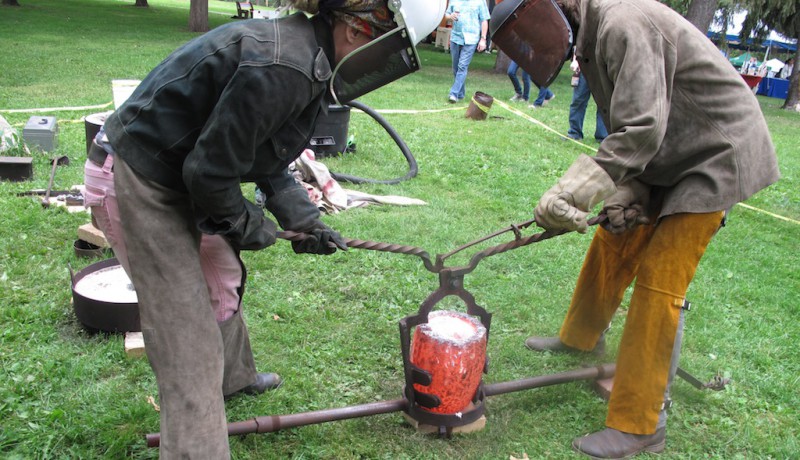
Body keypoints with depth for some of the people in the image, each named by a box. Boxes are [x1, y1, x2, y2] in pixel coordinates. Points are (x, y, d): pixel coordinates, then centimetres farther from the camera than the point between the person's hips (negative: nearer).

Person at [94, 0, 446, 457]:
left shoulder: (308, 59, 0)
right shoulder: (282, 67, -32)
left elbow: (267, 159, 9)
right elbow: (210, 170, -25)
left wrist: (305, 222, 4)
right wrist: (248, 226, -8)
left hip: (179, 173, 10)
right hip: (146, 179, -10)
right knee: (188, 333, -4)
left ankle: (233, 375, 54)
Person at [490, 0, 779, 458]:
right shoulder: (594, 38, 8)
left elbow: (642, 128, -32)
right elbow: (627, 131, 8)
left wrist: (573, 191, -34)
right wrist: (627, 193, -5)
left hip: (717, 155, -9)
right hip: (669, 160, 10)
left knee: (659, 278, -12)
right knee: (613, 242, 14)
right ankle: (581, 338, 38)